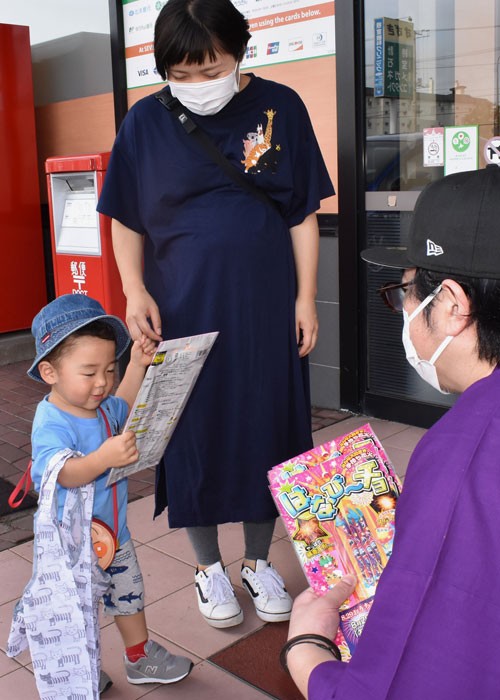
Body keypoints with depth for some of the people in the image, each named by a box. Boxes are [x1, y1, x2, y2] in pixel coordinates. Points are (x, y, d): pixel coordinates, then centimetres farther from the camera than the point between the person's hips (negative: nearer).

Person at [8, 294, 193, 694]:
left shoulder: (100, 408, -3)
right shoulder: (51, 424, -28)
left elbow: (123, 406, 19)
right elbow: (63, 472, -41)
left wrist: (137, 366, 6)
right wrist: (105, 457, -57)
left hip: (114, 533, 8)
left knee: (129, 594, 22)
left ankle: (141, 658, 43)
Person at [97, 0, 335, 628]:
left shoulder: (279, 108, -1)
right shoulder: (146, 122, -1)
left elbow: (302, 214, 2)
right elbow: (126, 221, 4)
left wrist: (305, 296, -2)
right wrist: (134, 291, -9)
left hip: (266, 309, 1)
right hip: (182, 311, 0)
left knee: (266, 429, 9)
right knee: (193, 433, 7)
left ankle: (258, 561, 30)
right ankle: (208, 565, 28)